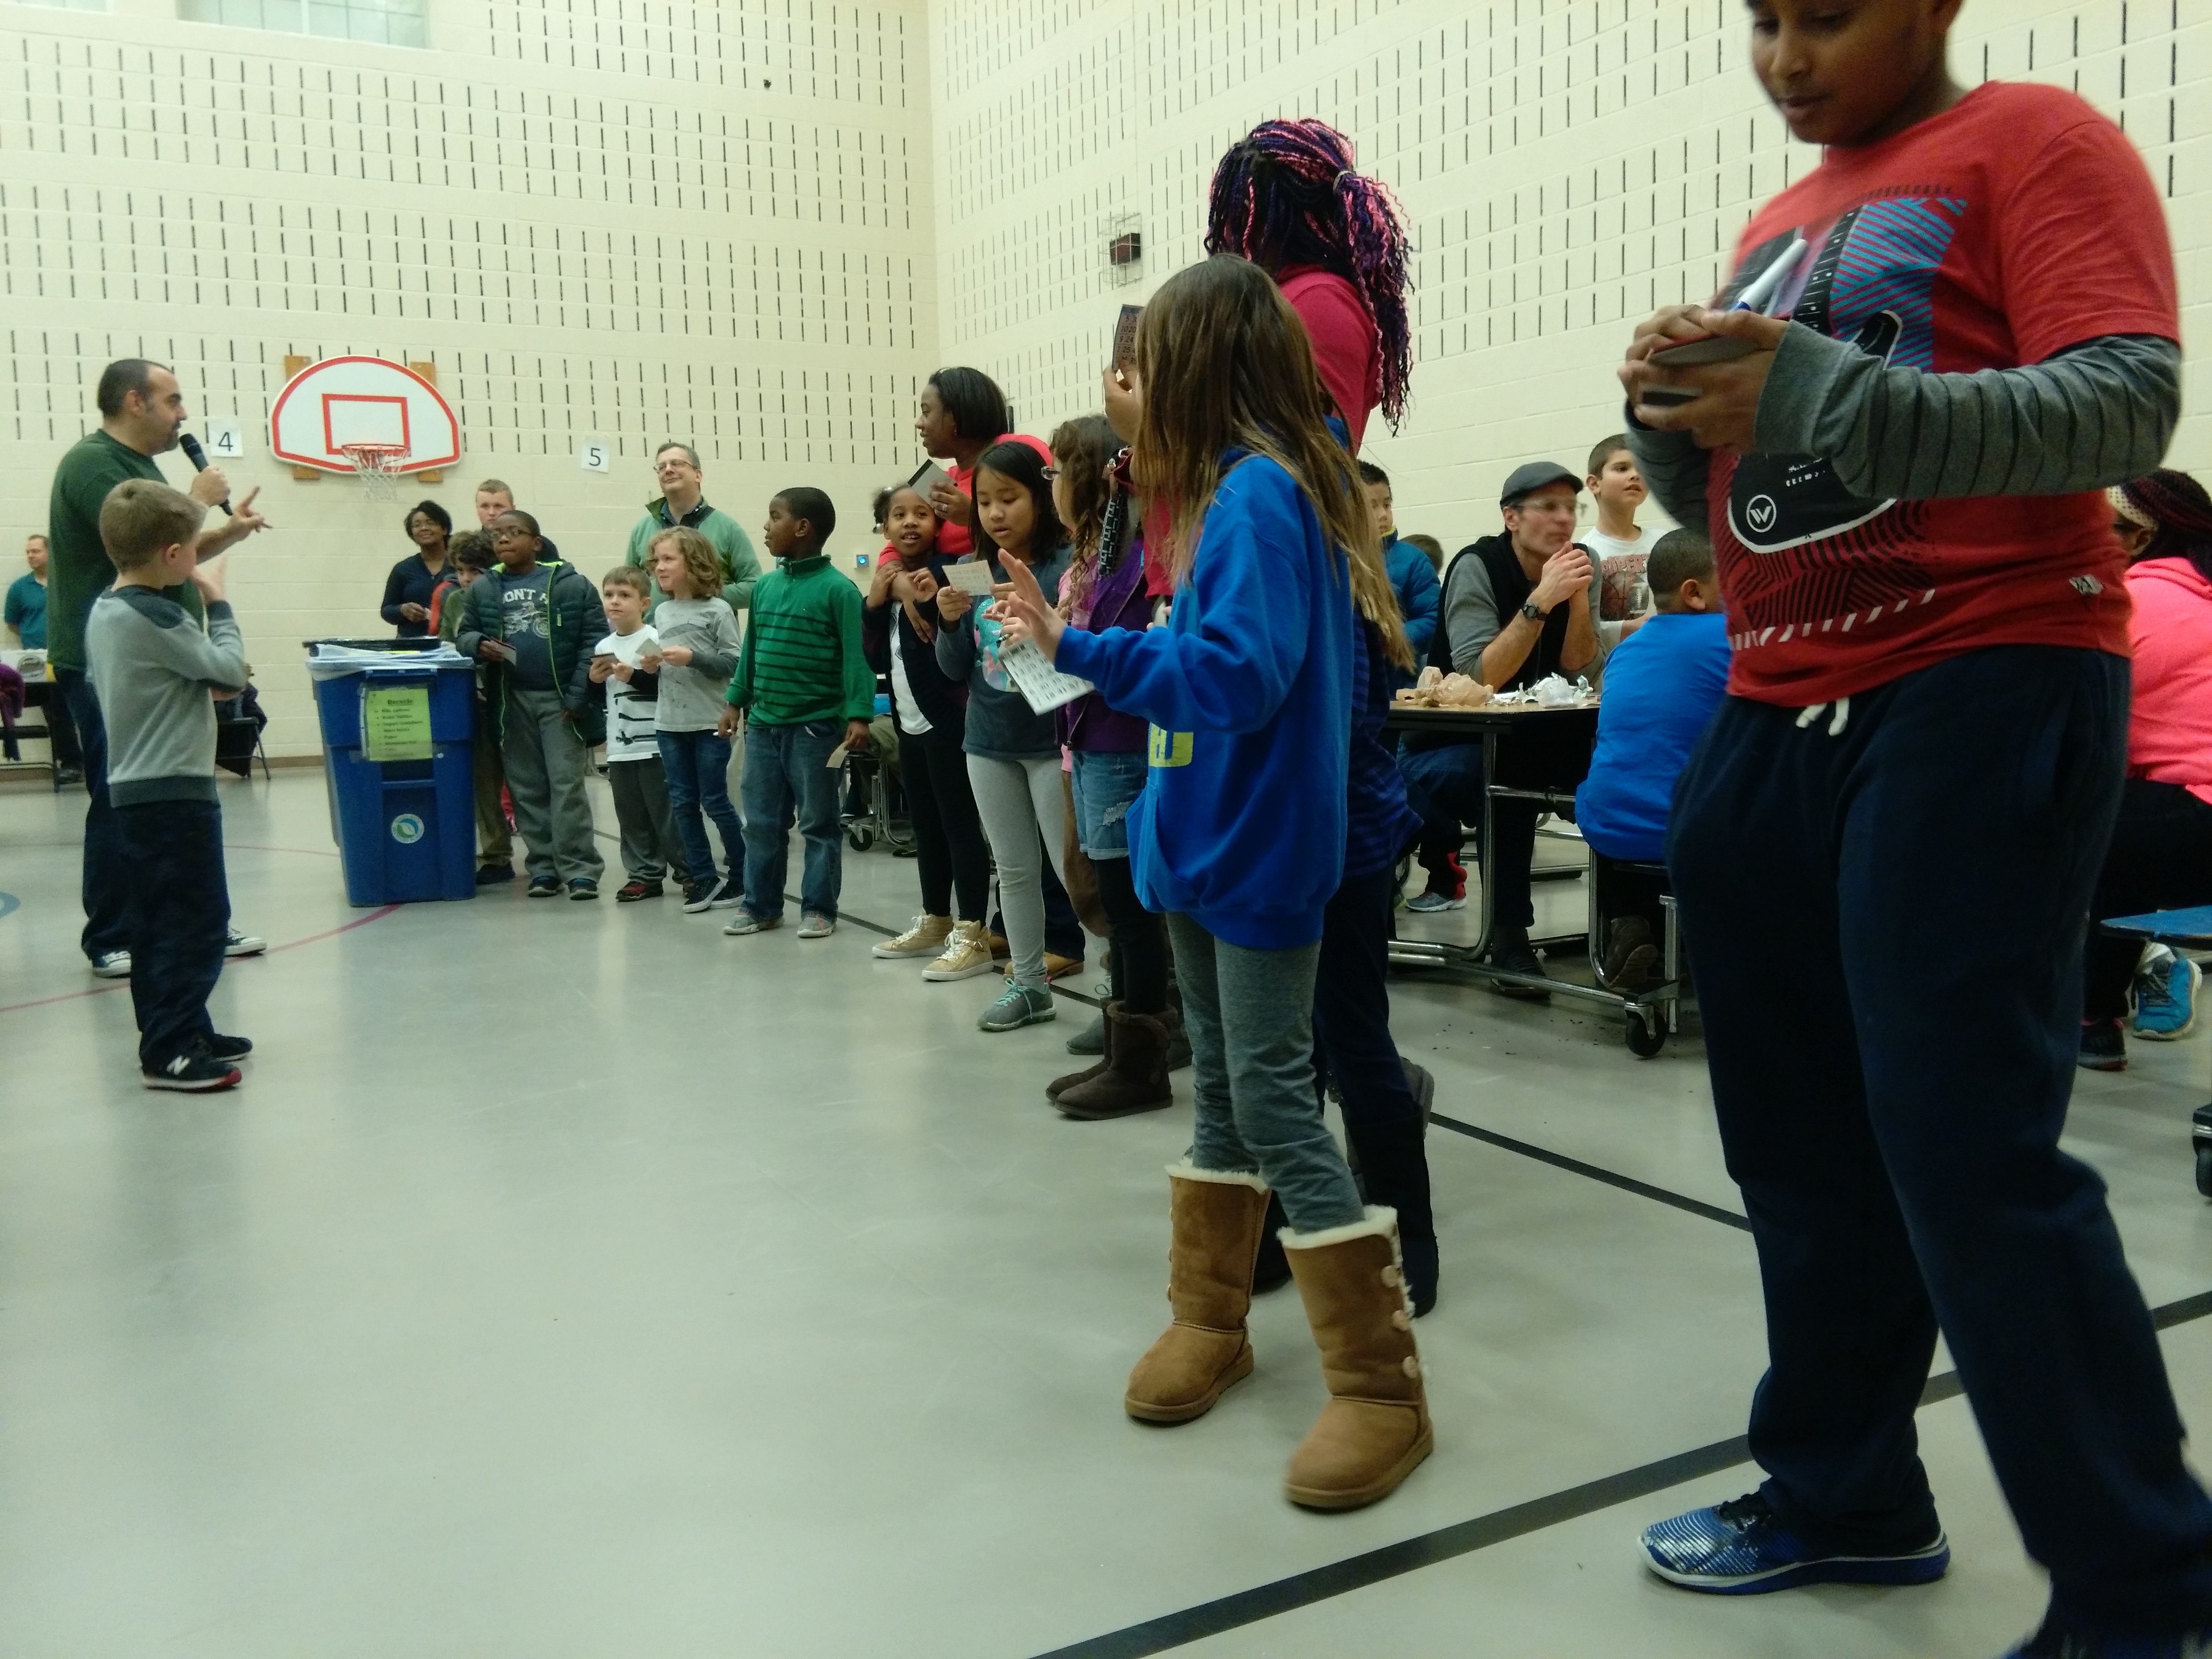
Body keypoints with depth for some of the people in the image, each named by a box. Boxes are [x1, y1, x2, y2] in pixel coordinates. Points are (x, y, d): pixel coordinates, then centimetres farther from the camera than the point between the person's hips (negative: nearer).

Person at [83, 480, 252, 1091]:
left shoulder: (103, 611, 10)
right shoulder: (154, 617, -18)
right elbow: (231, 673, -17)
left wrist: (203, 682, 6)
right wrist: (217, 600, -6)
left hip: (133, 788, 10)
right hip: (174, 792, -10)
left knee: (159, 921, 14)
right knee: (198, 919, -6)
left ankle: (179, 1031, 23)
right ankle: (169, 1051, -5)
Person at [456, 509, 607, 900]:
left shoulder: (572, 584, -5)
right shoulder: (481, 591, 6)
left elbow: (594, 641, -6)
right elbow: (463, 635, 12)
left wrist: (578, 695, -12)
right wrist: (479, 645, -13)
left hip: (560, 700, -4)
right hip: (511, 702, 4)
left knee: (566, 784, -6)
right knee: (526, 789, 8)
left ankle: (580, 870, -2)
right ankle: (543, 868, 16)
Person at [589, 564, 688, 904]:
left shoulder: (654, 640, -7)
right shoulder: (604, 646, 12)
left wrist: (633, 676, -22)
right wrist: (594, 679, -1)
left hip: (654, 745, -6)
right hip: (619, 748, 6)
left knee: (666, 813, -1)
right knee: (632, 817, 9)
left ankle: (689, 872, 9)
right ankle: (645, 875, 17)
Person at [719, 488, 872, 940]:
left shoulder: (837, 589, -10)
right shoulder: (765, 586, 9)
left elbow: (855, 657, -14)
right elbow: (751, 650, 16)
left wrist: (858, 715, -20)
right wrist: (736, 700, 15)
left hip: (815, 726, -6)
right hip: (763, 724, 6)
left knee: (818, 824, 5)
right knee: (761, 822, 12)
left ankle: (819, 908, 14)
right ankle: (761, 905, 23)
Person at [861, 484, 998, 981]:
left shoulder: (945, 572, -11)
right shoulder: (890, 580, 14)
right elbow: (877, 660, 10)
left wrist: (915, 597, -23)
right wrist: (875, 602, -1)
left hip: (948, 720, -9)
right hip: (911, 722, 9)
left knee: (959, 824, -7)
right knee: (926, 827, 16)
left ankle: (973, 935, -5)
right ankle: (935, 922, 27)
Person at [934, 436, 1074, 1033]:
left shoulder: (1066, 564, -12)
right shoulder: (971, 571, 4)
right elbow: (955, 669, 6)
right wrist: (951, 622, -12)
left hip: (1051, 741, -6)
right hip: (989, 742, 6)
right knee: (1014, 869, 15)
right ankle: (1029, 985, 26)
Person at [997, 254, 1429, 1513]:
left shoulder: (1258, 489, -17)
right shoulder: (1255, 484, 12)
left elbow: (1242, 671, -25)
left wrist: (1081, 650, -23)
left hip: (1261, 844, -9)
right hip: (1209, 834, 9)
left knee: (1275, 1101, -6)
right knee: (1222, 1086, 16)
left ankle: (1383, 1385, 4)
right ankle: (1211, 1321, 30)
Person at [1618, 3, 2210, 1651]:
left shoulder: (2035, 142, -1)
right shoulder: (1775, 230, 19)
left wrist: (1826, 400, -25)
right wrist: (1675, 413, -4)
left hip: (1978, 701, -7)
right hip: (1776, 713, 7)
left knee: (1968, 1149, -10)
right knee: (1800, 1141, 10)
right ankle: (1847, 1493, 26)